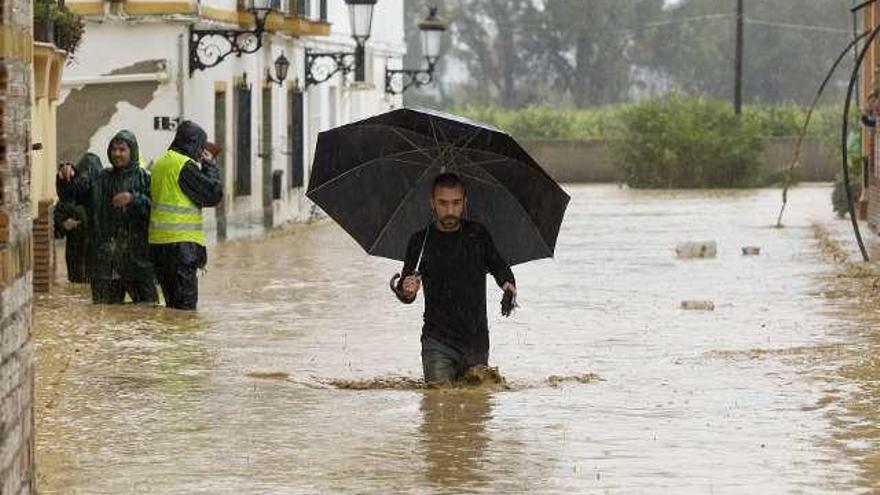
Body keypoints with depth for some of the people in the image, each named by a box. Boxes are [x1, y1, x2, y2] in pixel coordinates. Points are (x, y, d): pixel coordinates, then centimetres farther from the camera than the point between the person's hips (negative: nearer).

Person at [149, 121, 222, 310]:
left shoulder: (159, 163, 14)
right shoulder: (185, 165, -13)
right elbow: (214, 194, -11)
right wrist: (209, 165, 4)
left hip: (158, 242, 9)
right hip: (181, 242, -9)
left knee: (172, 300, 14)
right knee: (186, 303, -7)